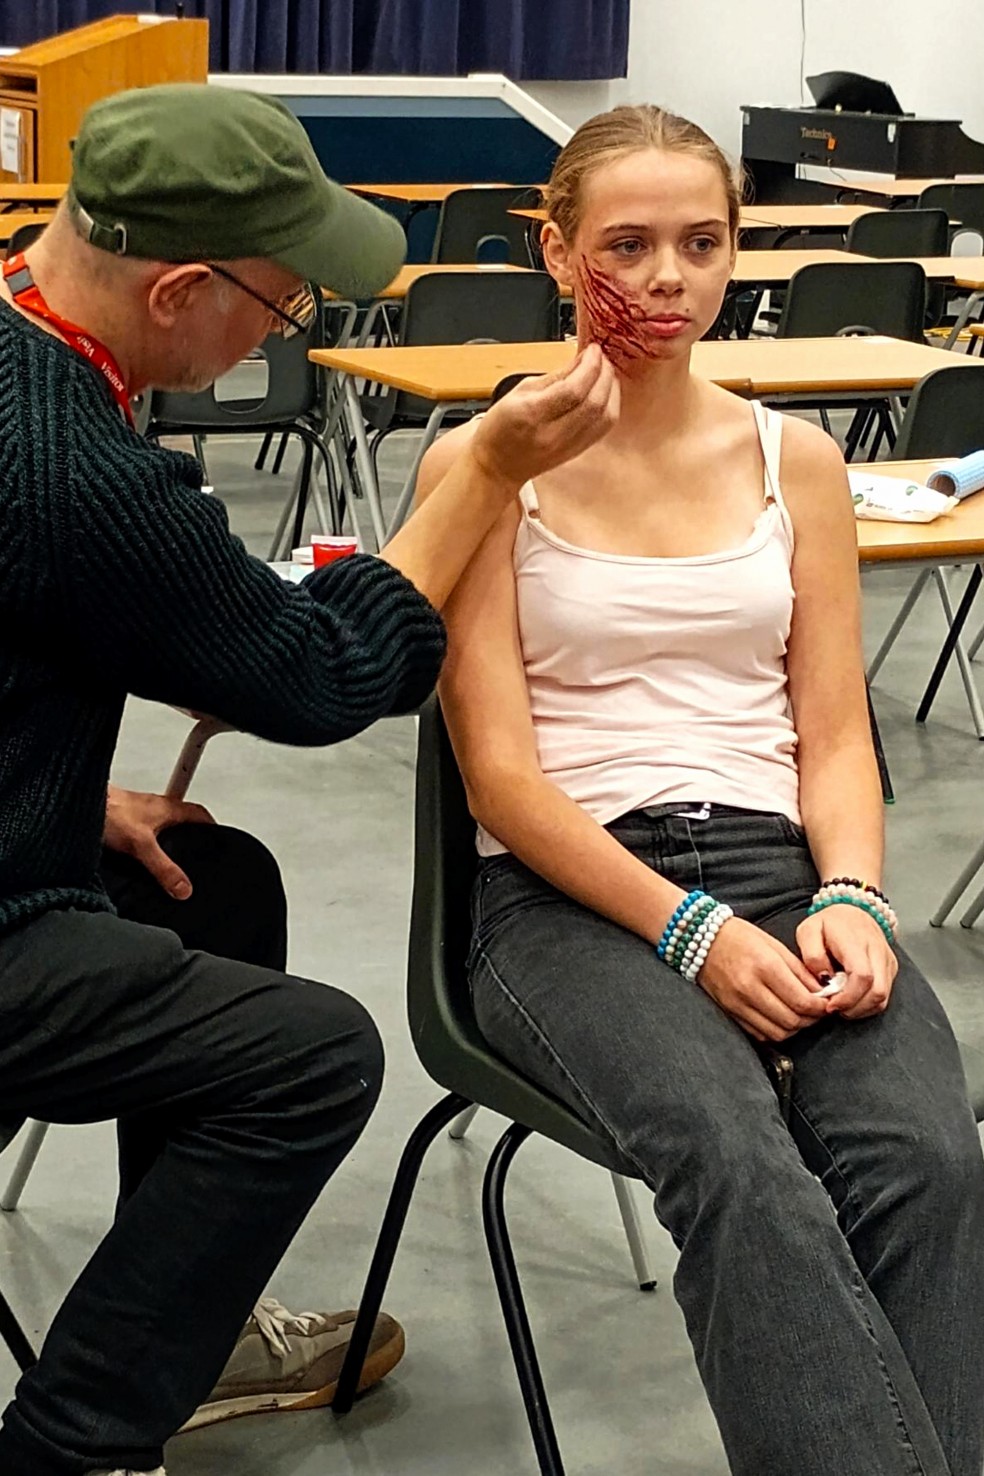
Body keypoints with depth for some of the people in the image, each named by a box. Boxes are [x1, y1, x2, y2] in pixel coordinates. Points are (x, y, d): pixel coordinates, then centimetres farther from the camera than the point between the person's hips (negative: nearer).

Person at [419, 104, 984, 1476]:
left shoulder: (797, 459, 14)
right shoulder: (483, 465, 3)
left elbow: (833, 734, 12)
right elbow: (499, 769, -3)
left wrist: (850, 898, -10)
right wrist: (693, 930, -15)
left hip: (779, 861, 3)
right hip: (566, 890, -3)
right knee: (747, 1174, -34)